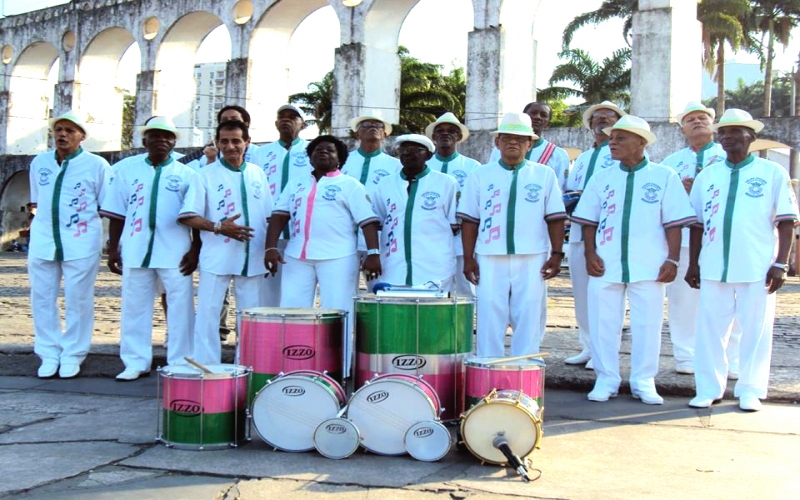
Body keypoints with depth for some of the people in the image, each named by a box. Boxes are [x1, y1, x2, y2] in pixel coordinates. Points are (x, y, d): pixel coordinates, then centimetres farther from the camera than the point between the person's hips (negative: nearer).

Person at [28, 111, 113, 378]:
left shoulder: (97, 165, -3)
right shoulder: (38, 163, 9)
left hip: (81, 243, -4)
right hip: (42, 241, 4)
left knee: (78, 300, 2)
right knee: (42, 298, 6)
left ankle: (72, 354, 13)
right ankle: (49, 354, 17)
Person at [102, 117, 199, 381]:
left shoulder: (186, 174, 4)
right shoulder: (127, 170, 9)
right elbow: (117, 214, 9)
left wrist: (195, 250, -5)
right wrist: (113, 249, 4)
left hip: (176, 253, -1)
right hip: (135, 251, 2)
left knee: (180, 308, 1)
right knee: (134, 307, 7)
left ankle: (180, 363, 9)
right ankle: (136, 363, 16)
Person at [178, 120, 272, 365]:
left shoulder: (258, 174, 9)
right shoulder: (206, 175, -2)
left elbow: (269, 216, 14)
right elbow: (188, 216, -8)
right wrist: (218, 227, -21)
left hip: (253, 258, 4)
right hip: (217, 258, -3)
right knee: (208, 314, -2)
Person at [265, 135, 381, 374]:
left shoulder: (349, 185, 5)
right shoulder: (297, 184, 18)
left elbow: (368, 220, -4)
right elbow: (279, 216, 10)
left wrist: (373, 253, -16)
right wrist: (271, 247, -5)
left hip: (338, 258, -4)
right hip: (297, 257, 4)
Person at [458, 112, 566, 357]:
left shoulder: (545, 175, 7)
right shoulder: (481, 176, 8)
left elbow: (555, 218, 5)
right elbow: (469, 220, 6)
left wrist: (556, 254, -2)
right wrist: (468, 258, 0)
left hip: (532, 260, 0)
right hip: (490, 260, 0)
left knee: (529, 320, 3)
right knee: (490, 320, 1)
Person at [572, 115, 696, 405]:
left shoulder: (664, 177, 2)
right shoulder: (602, 178, 9)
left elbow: (674, 223, 0)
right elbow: (589, 220, 11)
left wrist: (672, 259, -7)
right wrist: (590, 253, -1)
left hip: (649, 266, -2)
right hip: (606, 265, 2)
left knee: (647, 324, 3)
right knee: (603, 324, 4)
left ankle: (644, 382, 15)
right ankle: (606, 380, 16)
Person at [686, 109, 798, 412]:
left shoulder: (772, 173, 2)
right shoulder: (707, 176, 10)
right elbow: (697, 224, 13)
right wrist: (693, 264, 10)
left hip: (758, 269, -2)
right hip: (713, 268, 3)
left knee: (755, 330, 4)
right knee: (710, 329, 5)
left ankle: (750, 392, 15)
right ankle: (708, 389, 16)